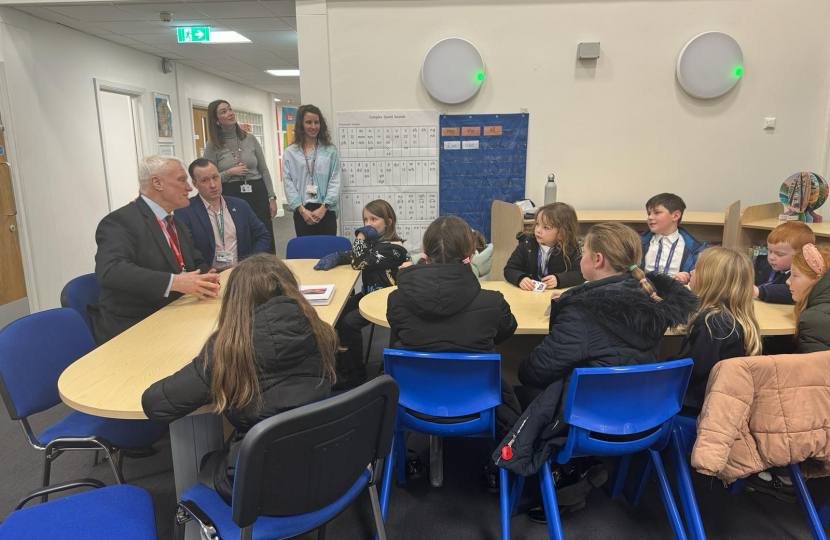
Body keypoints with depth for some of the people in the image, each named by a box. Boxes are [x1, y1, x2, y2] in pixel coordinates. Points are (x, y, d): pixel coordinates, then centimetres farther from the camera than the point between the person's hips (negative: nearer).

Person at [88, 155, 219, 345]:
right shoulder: (121, 221, -12)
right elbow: (111, 270, -27)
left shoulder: (177, 224, 16)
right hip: (130, 329, -8)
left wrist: (205, 280, -9)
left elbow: (197, 264, 16)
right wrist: (174, 282, -34)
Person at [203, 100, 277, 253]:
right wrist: (229, 173, -15)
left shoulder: (250, 139, 6)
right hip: (231, 197, -2)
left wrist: (272, 197, 3)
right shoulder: (212, 145, -1)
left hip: (257, 193, 2)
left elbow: (264, 170, 8)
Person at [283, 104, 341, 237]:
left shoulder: (330, 150, 4)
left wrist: (323, 208, -10)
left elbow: (335, 181, 0)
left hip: (326, 210, 0)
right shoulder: (290, 152, 6)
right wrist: (302, 210, -8)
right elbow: (288, 183, 2)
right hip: (301, 212, 1)